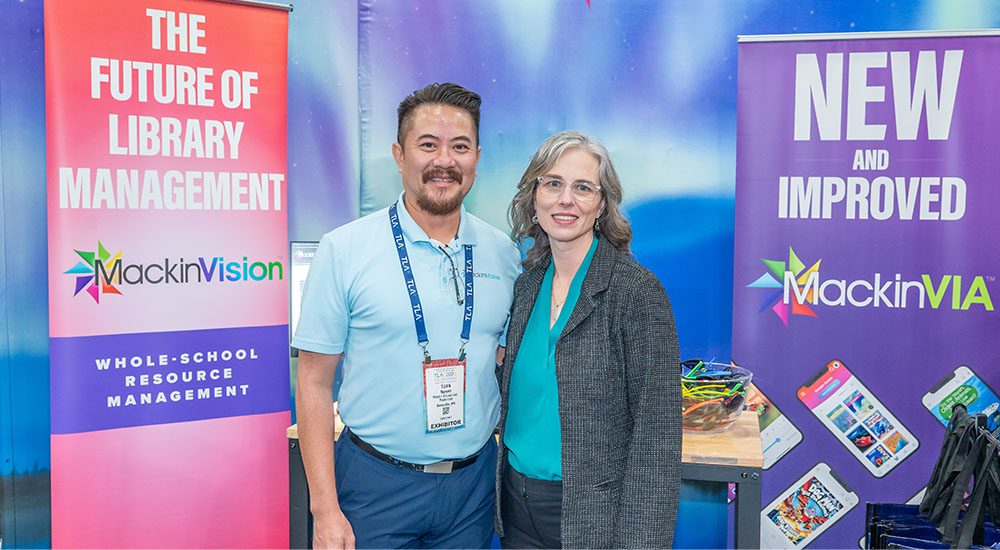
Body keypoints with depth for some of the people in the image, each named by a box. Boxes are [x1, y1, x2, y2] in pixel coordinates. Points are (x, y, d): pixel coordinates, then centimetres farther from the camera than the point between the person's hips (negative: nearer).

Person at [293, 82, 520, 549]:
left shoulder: (503, 253, 1)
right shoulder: (343, 249, -9)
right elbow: (314, 383, -7)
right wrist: (325, 510, -11)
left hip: (474, 481, 3)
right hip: (375, 484, -3)